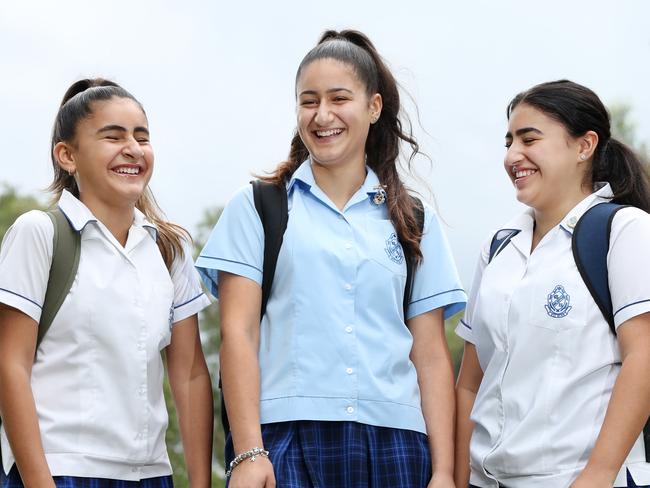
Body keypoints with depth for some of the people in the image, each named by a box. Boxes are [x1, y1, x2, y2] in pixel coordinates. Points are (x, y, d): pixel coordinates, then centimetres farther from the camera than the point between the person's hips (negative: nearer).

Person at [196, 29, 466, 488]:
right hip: (286, 438, -2)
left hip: (393, 445, 2)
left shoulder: (414, 221, 13)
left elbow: (431, 355, 9)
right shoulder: (257, 206, 8)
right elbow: (238, 333, 0)